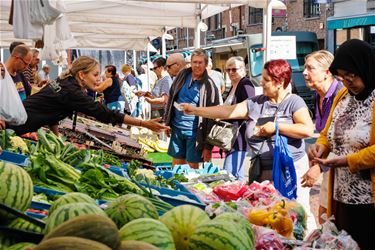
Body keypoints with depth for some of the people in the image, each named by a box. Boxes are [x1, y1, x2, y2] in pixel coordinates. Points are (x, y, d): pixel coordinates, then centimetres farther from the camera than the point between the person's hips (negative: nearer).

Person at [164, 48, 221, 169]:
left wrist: (208, 146, -12)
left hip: (195, 132, -4)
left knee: (193, 166, 3)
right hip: (176, 128, 4)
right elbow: (171, 99, 13)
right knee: (176, 164, 12)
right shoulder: (182, 75, 2)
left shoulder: (209, 86, -10)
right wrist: (167, 122, 10)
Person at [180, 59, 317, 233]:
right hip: (261, 171, 5)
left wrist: (276, 127, -15)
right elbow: (227, 111, 7)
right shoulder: (256, 103, 9)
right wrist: (195, 110, 5)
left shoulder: (294, 102, -4)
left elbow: (308, 130, -16)